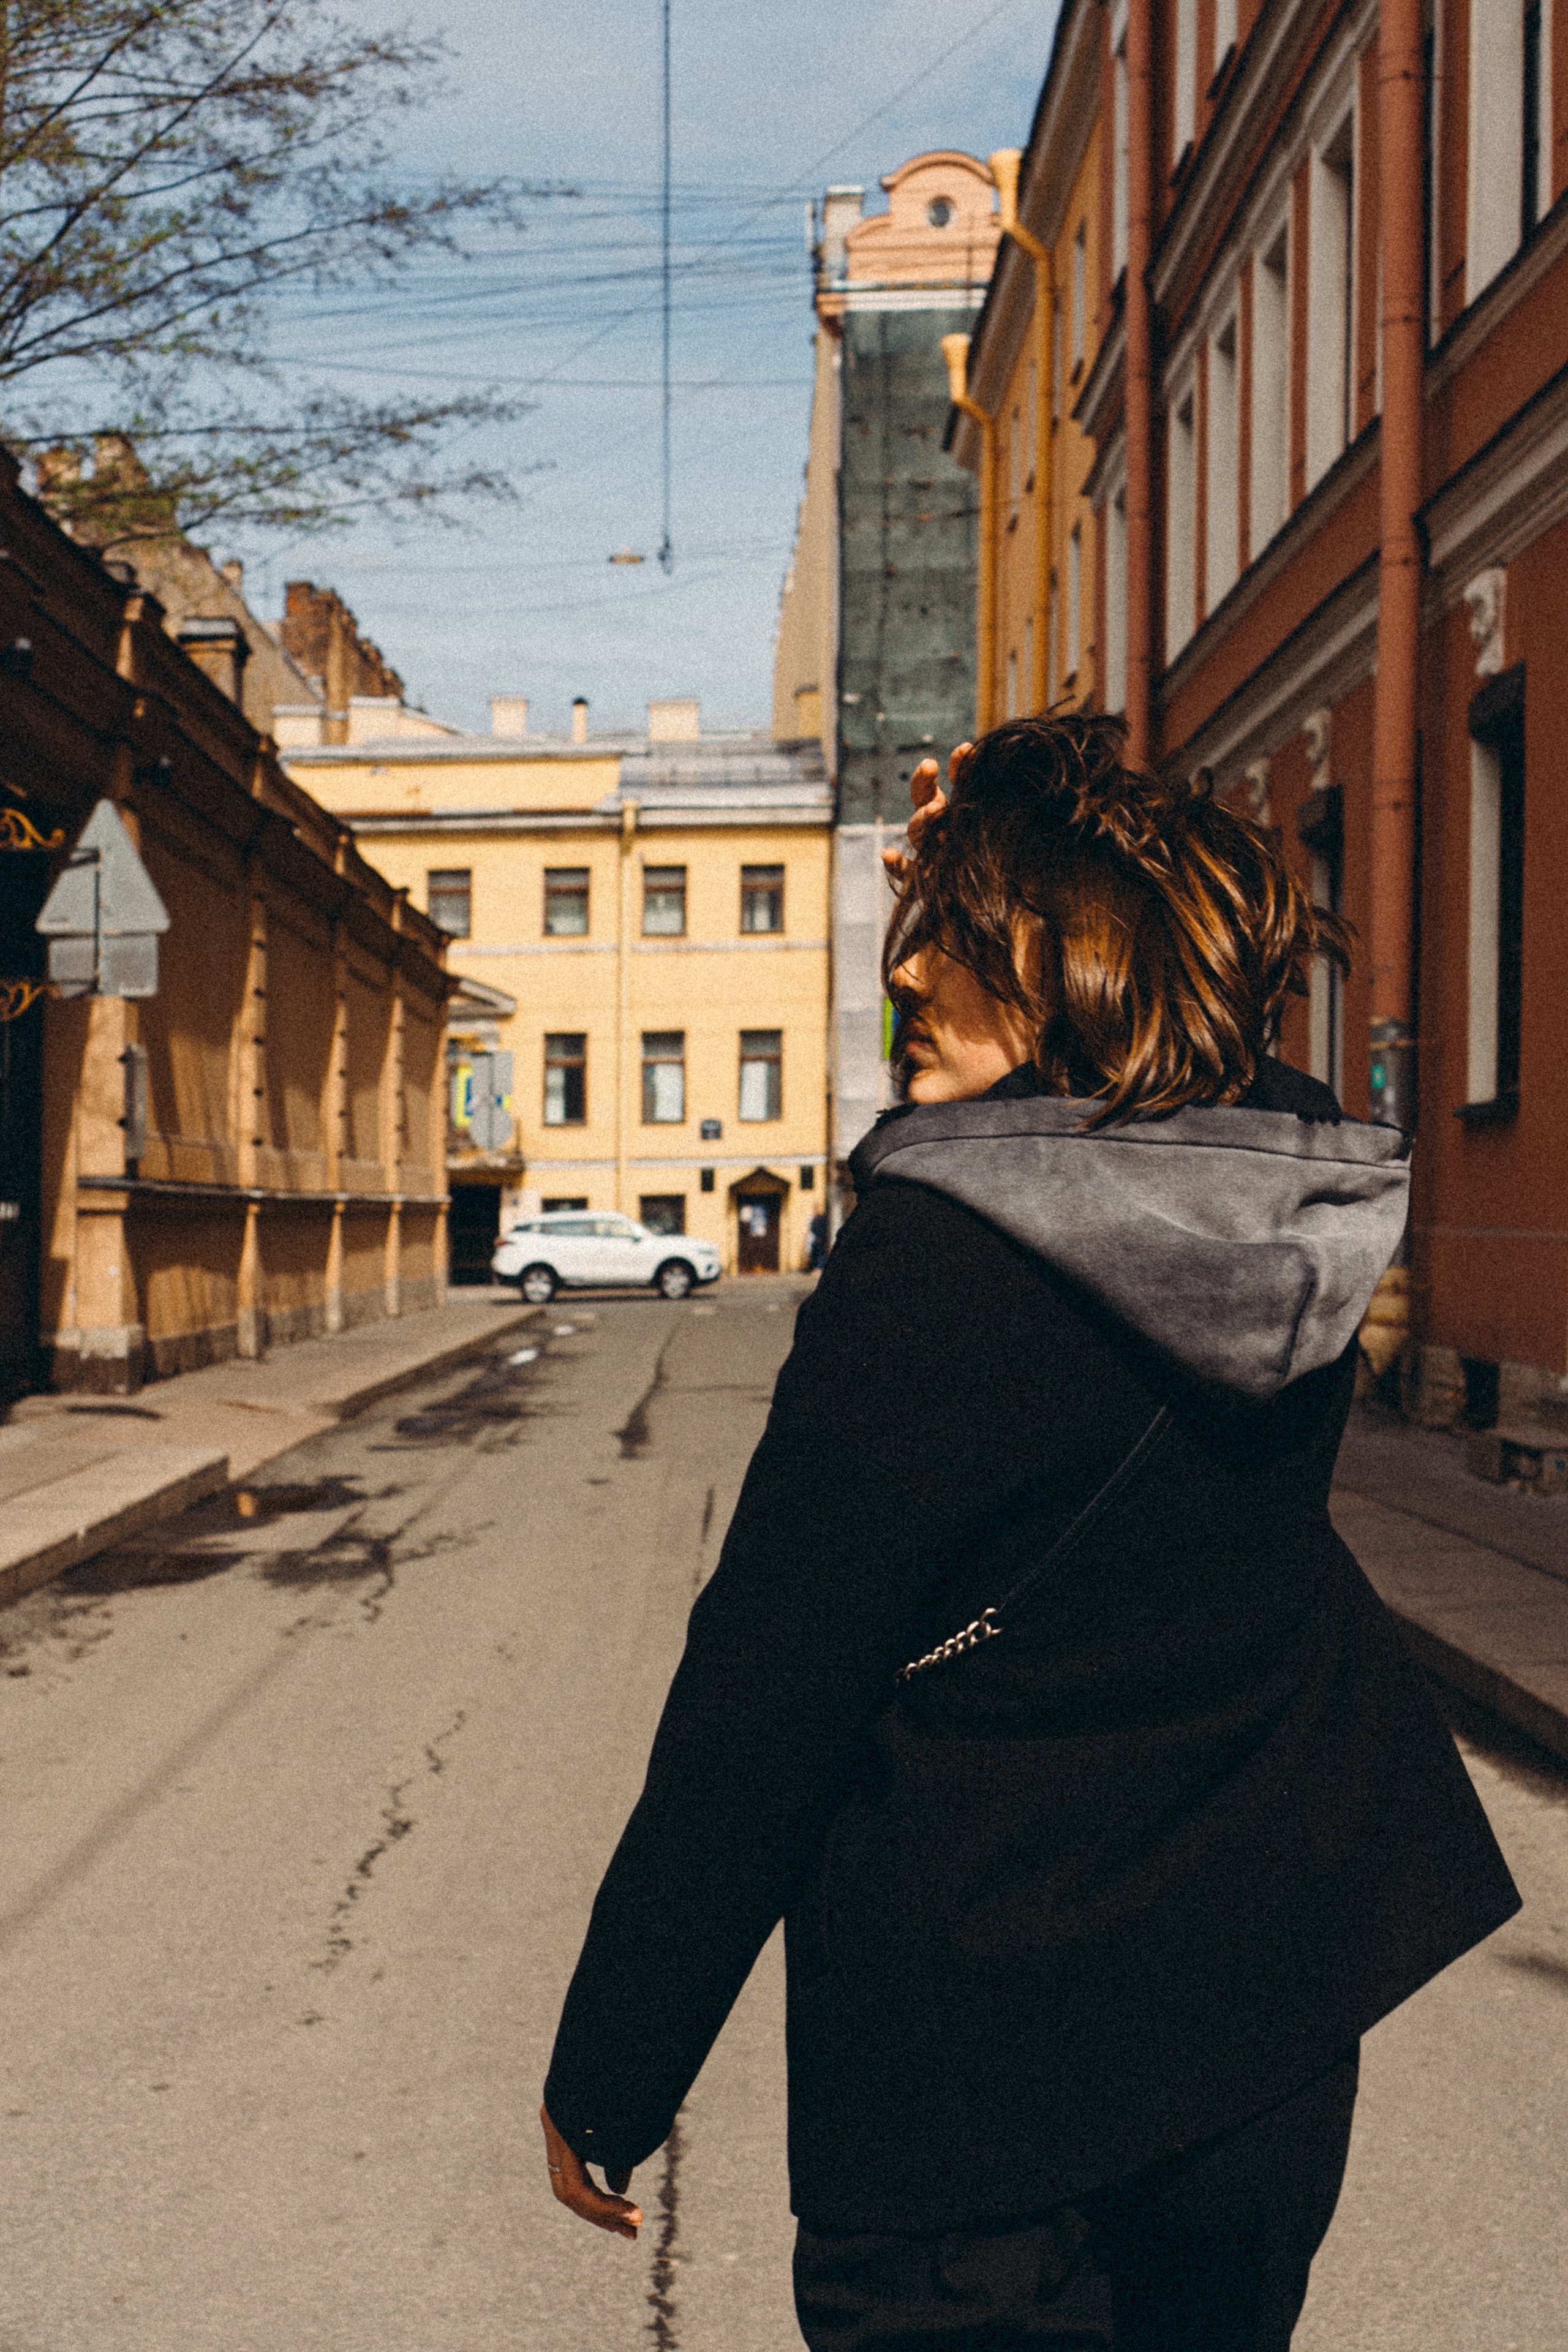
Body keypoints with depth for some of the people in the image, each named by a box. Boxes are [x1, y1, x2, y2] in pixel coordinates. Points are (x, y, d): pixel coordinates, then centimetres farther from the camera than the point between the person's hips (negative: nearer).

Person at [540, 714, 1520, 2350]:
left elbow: (761, 1700, -22)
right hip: (1278, 1974, 8)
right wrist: (977, 870, 17)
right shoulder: (1300, 1195, -6)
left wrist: (604, 2084, -10)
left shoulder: (935, 1254, -25)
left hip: (975, 2022, -8)